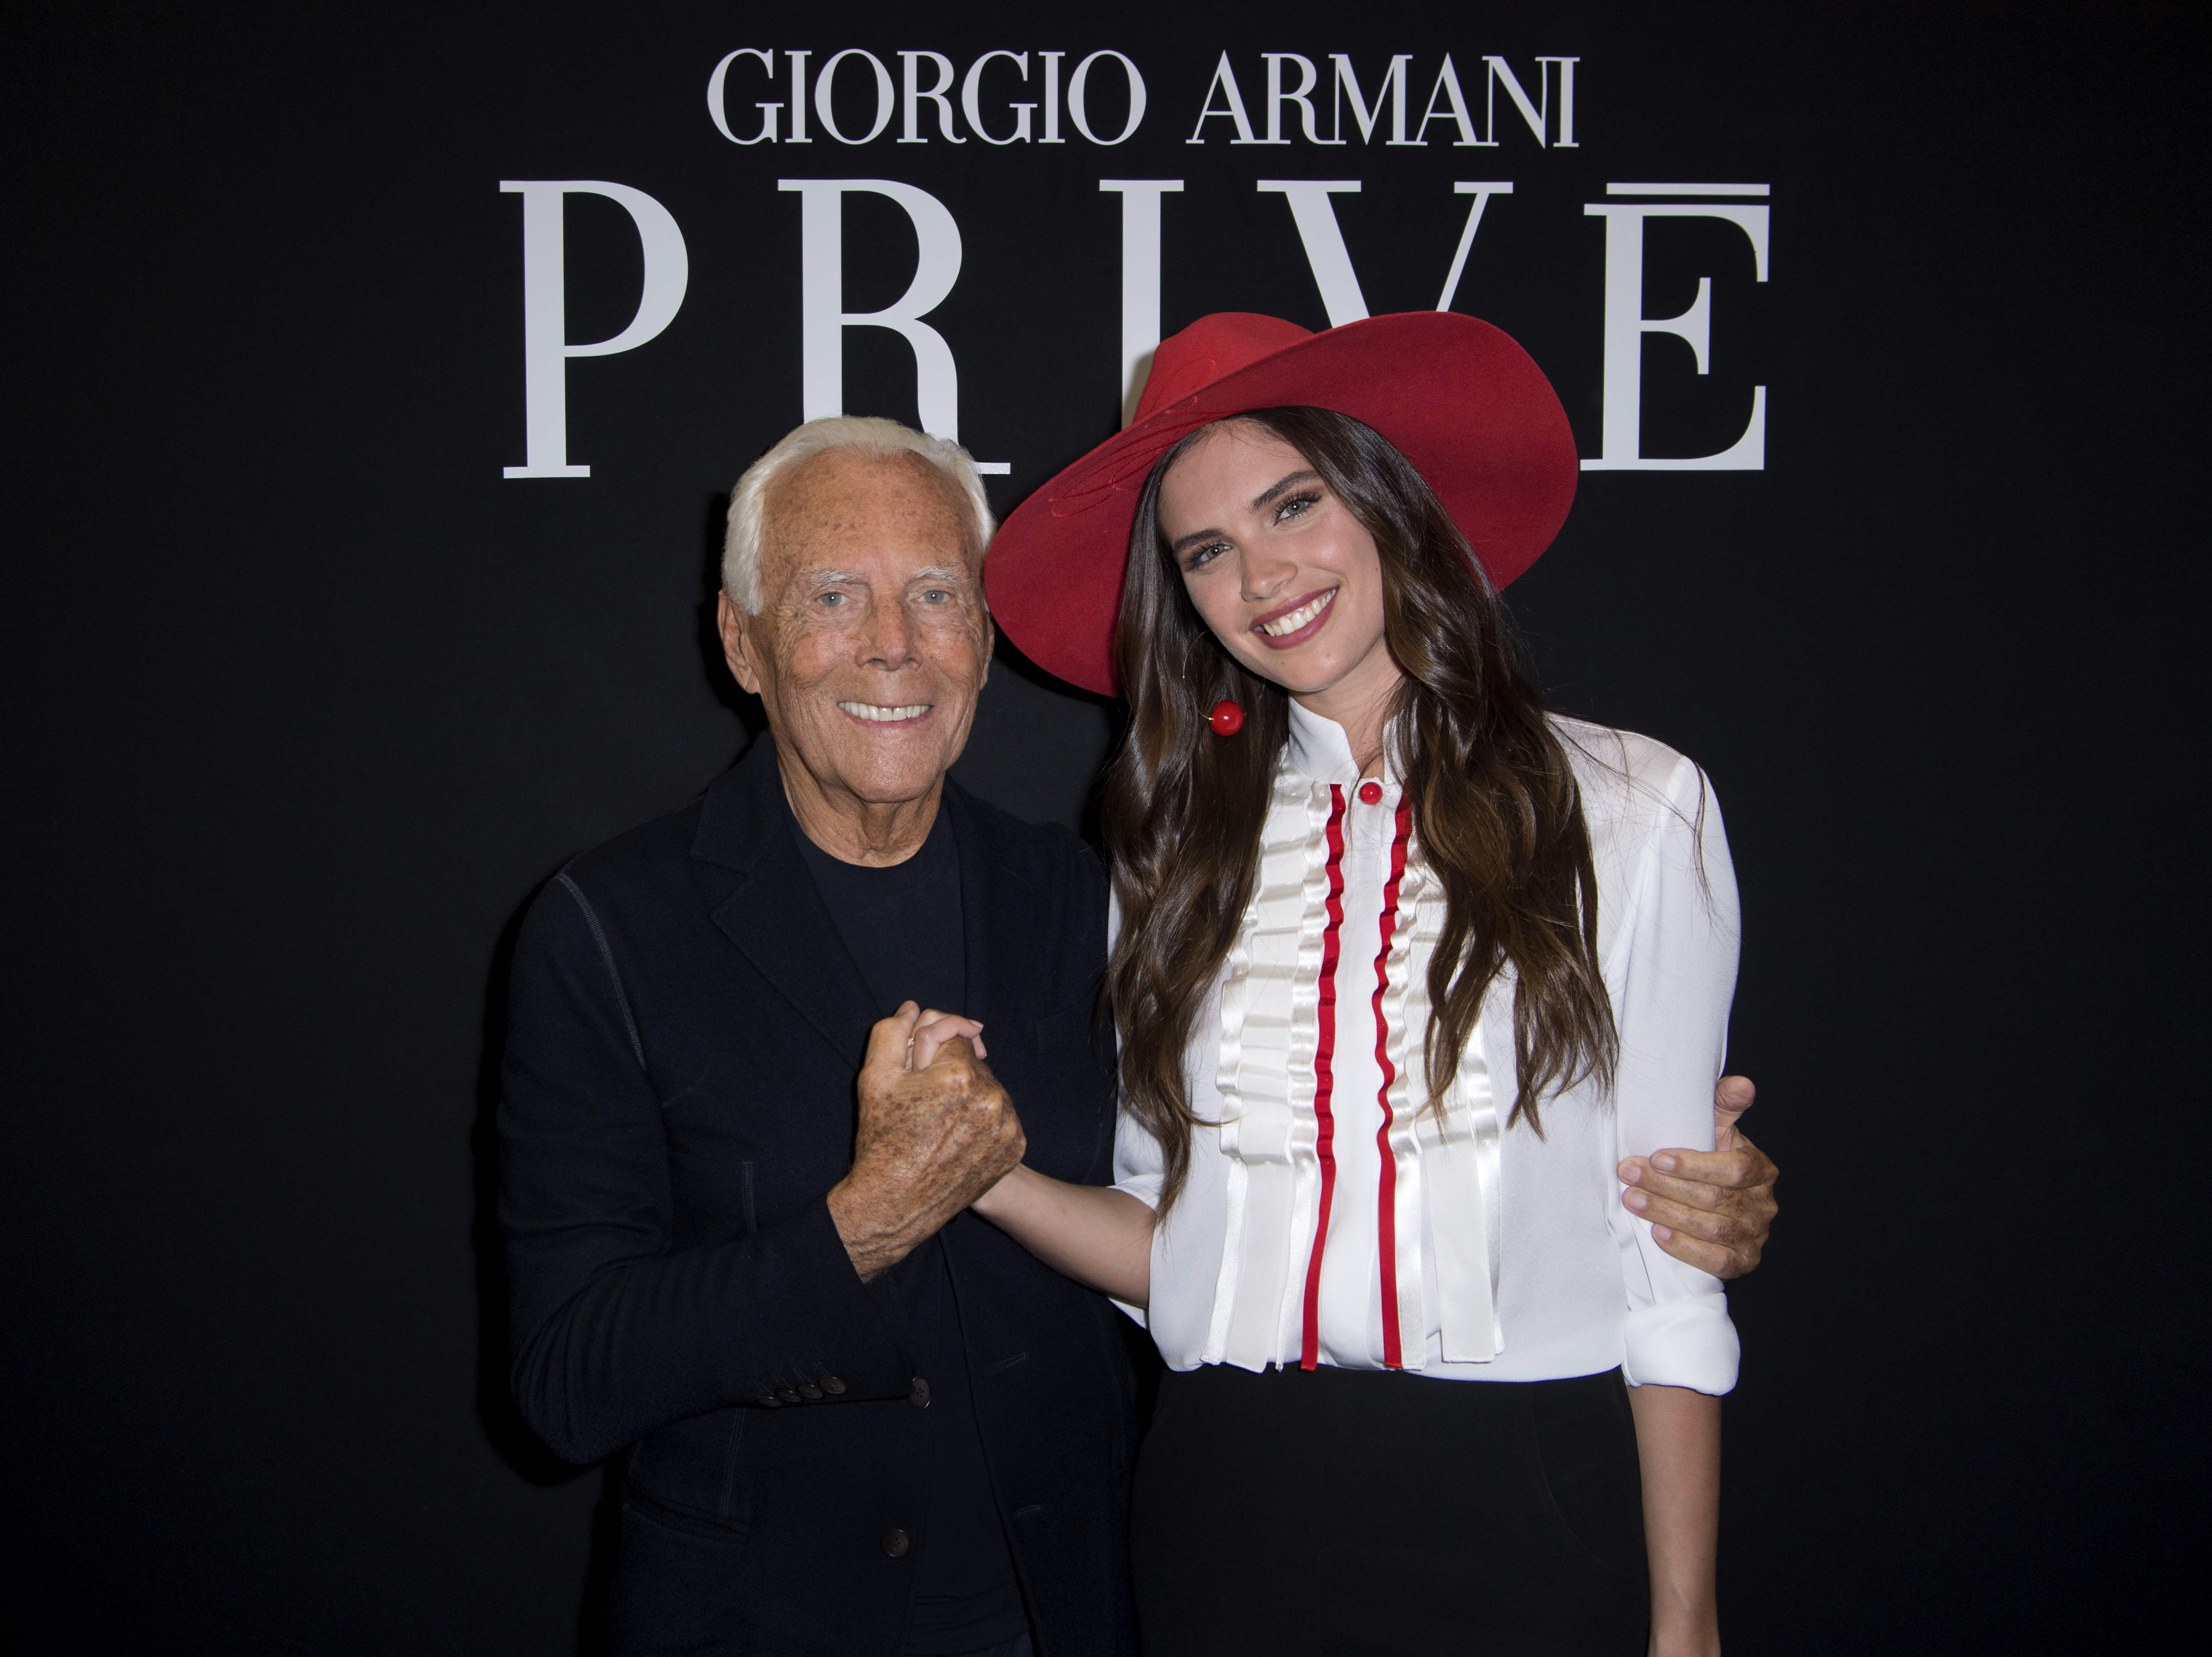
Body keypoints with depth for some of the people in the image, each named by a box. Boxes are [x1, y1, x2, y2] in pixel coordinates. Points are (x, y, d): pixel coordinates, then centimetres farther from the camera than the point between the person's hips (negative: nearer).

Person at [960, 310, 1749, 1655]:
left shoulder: (1633, 808, -4)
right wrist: (987, 1173, -13)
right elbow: (1175, 1242, 3)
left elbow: (1671, 1256, -4)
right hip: (1238, 1502, 3)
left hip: (1536, 1505, -2)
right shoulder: (1179, 846, 5)